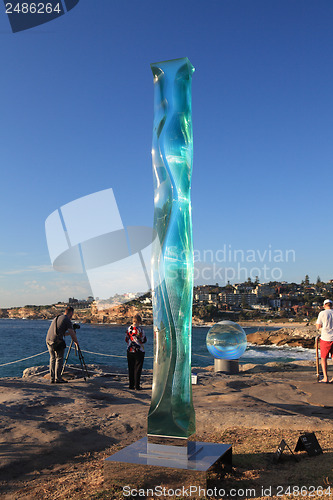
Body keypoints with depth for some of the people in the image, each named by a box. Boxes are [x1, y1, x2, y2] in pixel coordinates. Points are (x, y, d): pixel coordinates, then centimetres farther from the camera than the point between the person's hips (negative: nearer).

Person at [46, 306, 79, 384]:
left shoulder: (56, 318, 22)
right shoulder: (67, 320, -3)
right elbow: (72, 334, -5)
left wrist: (70, 333, 39)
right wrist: (76, 342, 11)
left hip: (48, 340, 8)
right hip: (56, 341, -8)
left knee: (52, 358, 14)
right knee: (59, 359, 1)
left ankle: (52, 378, 14)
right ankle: (58, 378, 1)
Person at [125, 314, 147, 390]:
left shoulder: (128, 329, 0)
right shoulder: (140, 330, -16)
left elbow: (126, 340, 9)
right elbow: (144, 340, -8)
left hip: (130, 351, 5)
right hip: (138, 351, -5)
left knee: (131, 368, 12)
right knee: (137, 368, 3)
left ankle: (131, 385, 17)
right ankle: (137, 386, 5)